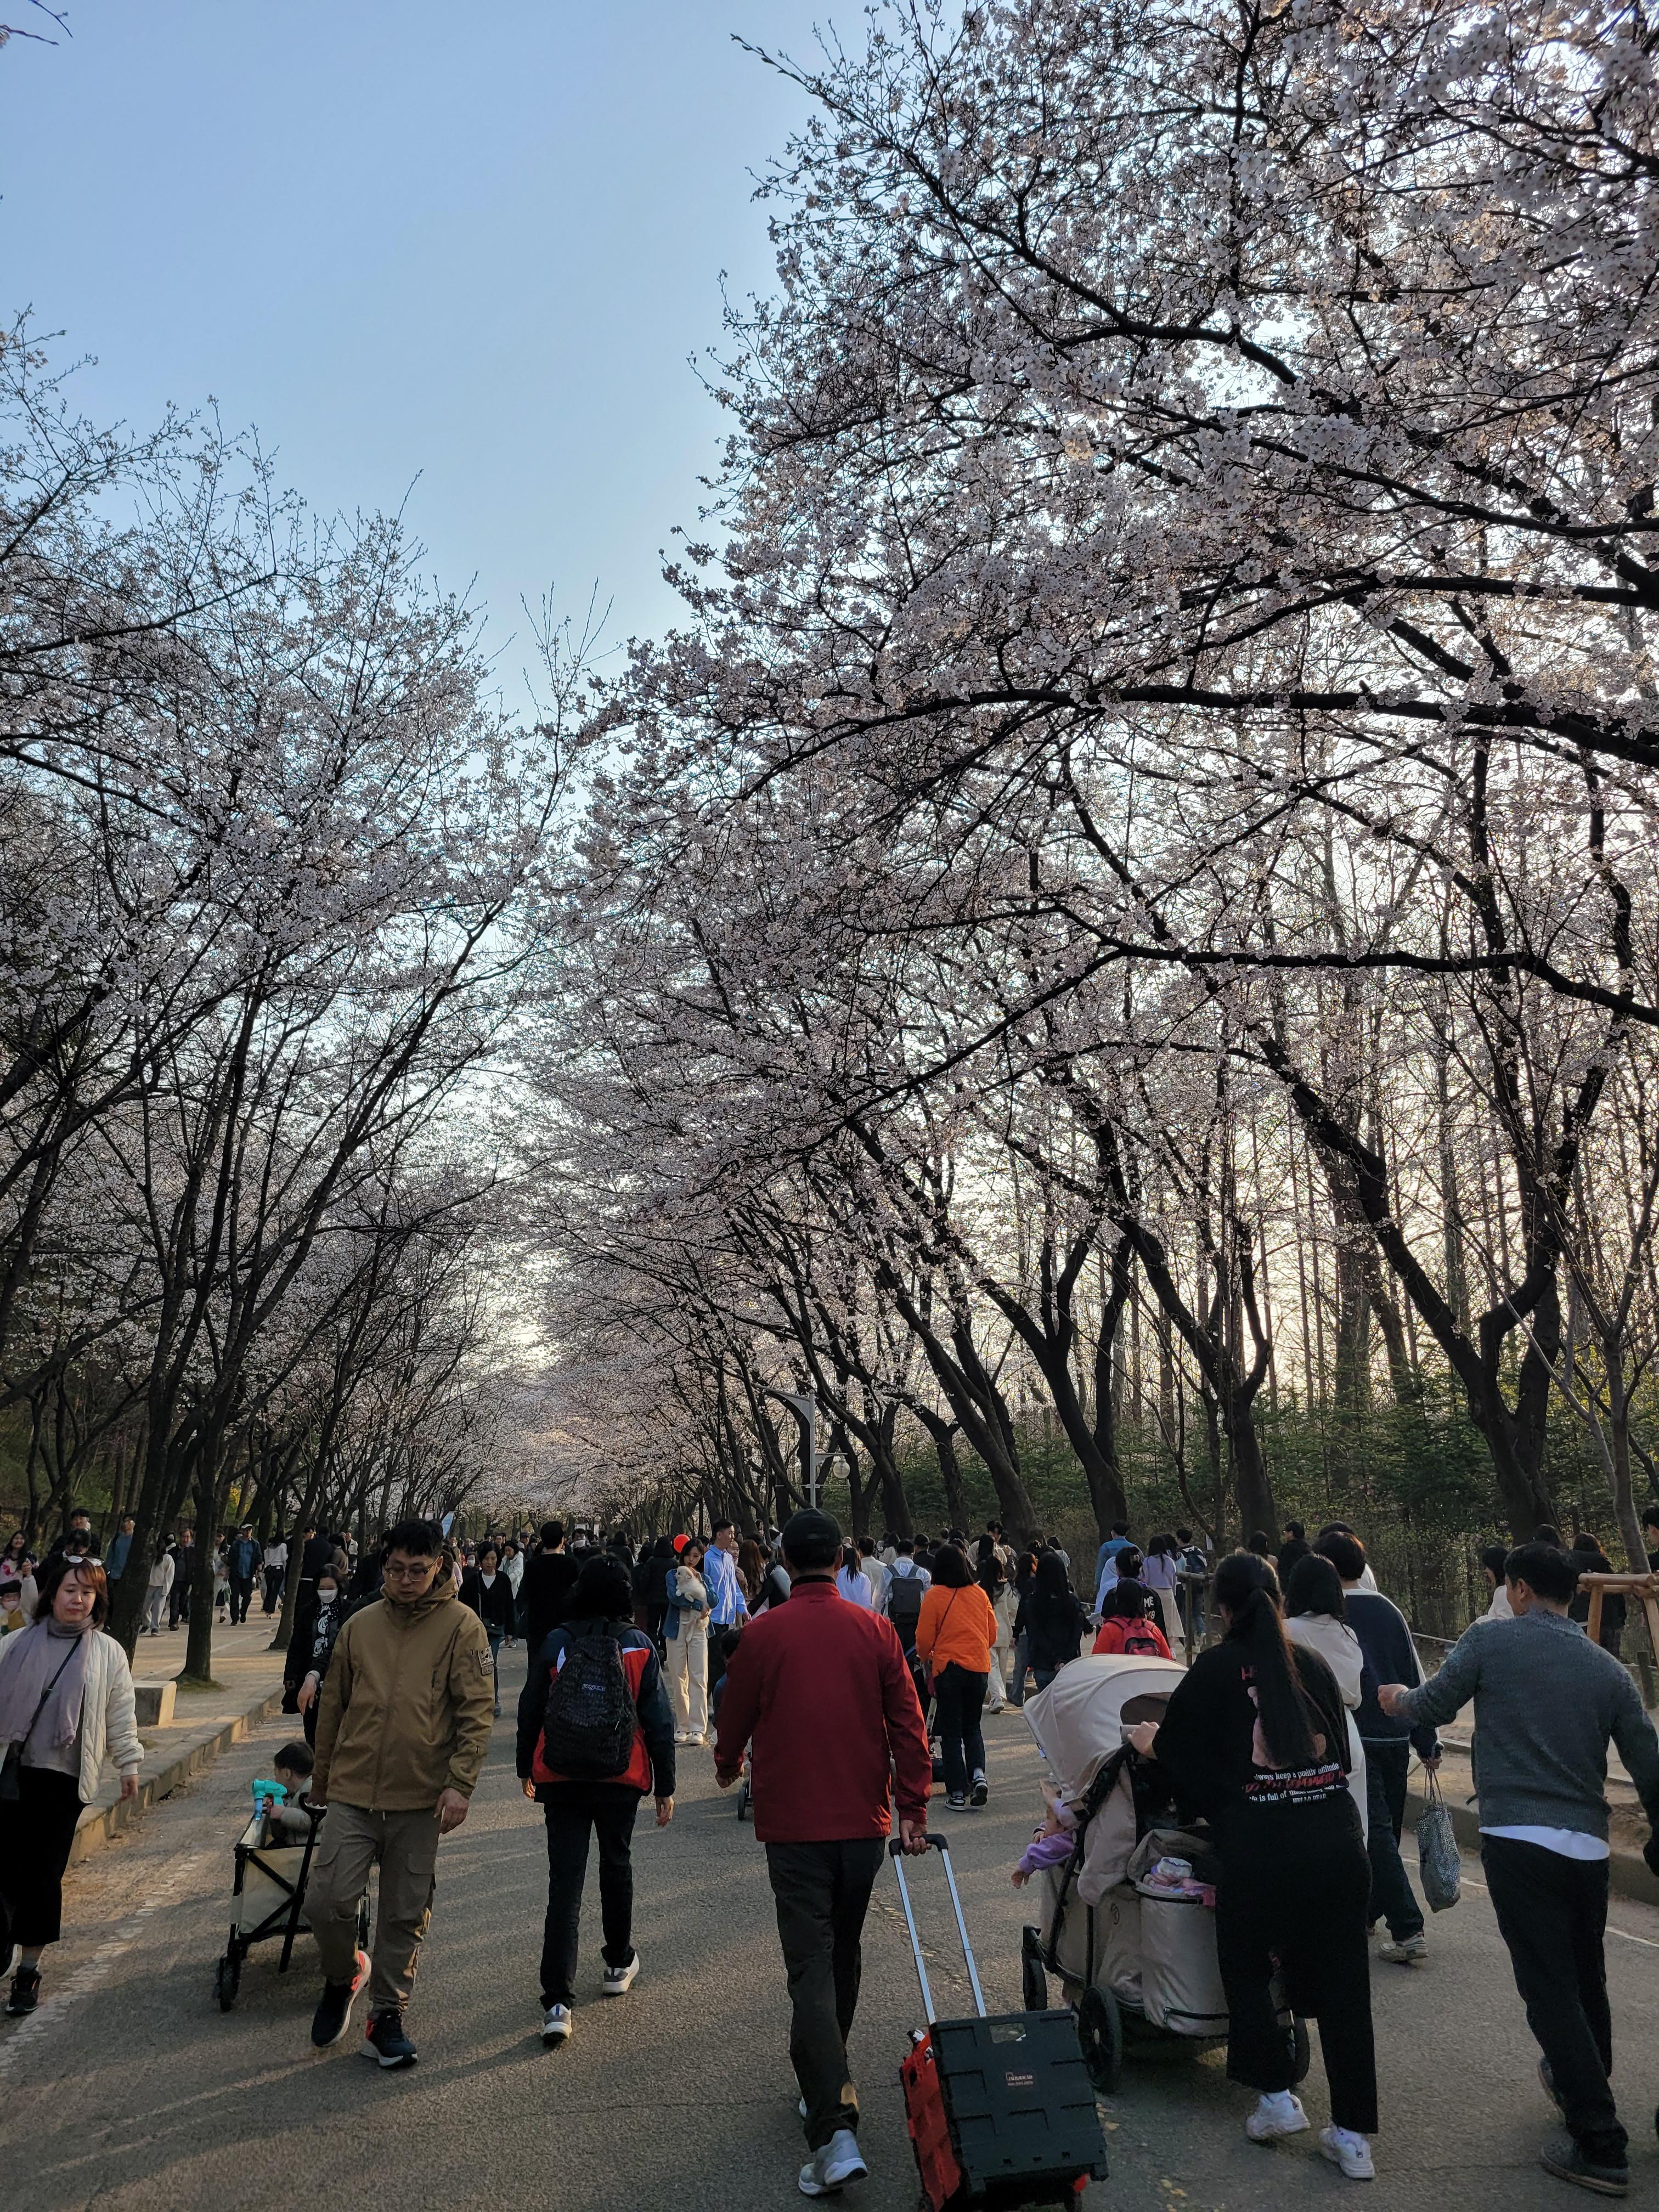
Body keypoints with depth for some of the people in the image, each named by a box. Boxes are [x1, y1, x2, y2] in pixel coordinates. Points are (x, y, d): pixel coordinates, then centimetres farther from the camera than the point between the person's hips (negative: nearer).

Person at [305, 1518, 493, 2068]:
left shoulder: (461, 1626, -5)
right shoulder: (360, 1625, 5)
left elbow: (476, 1711, -7)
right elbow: (333, 1707, 15)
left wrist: (461, 1784, -16)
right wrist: (321, 1782, 18)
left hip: (420, 1801, -2)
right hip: (354, 1794, 2)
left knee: (406, 1917, 7)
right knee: (327, 1902, -5)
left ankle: (387, 2017, 26)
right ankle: (344, 1975, 25)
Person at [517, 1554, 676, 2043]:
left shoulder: (556, 1644, -4)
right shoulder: (640, 1646, -6)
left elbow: (530, 1711, 4)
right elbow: (658, 1721, -4)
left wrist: (526, 1769, 19)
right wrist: (665, 1786, 4)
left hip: (561, 1781, 0)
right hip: (621, 1780, 0)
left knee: (565, 1882, 2)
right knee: (617, 1867, 22)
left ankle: (557, 2003, -4)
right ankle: (619, 1965, 38)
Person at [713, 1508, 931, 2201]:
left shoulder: (762, 1635, -9)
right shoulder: (875, 1630, -3)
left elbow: (735, 1721, 3)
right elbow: (907, 1724, -4)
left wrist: (727, 1767, 24)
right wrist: (913, 1807, 3)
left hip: (794, 1825, -3)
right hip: (864, 1820, 3)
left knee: (811, 1968, -1)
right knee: (843, 1957, 21)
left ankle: (836, 2131, -11)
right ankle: (822, 2082, 37)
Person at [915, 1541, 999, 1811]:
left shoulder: (935, 1596, -8)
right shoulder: (979, 1594, 4)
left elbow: (924, 1638, -4)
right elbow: (992, 1633, 12)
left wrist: (925, 1659, 16)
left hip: (949, 1668, -4)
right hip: (980, 1667, 4)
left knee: (951, 1733, 7)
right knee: (972, 1727, 20)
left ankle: (957, 1793, 6)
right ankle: (978, 1773, -1)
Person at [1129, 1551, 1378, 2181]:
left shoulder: (1216, 1668, -4)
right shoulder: (1312, 1665, 8)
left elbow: (1171, 1747, 5)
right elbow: (1340, 1751, 19)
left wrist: (1150, 1739, 26)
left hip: (1260, 1848, -4)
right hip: (1338, 1840, 4)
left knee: (1245, 1968, 18)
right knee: (1342, 1986, 13)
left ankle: (1277, 2098, 18)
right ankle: (1353, 2135, 18)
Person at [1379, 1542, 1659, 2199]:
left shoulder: (1491, 1639, -4)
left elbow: (1430, 1708, 2)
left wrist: (1398, 1698, 25)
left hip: (1519, 1840, -5)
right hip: (1588, 1846, 5)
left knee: (1551, 1990, 1)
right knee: (1587, 1980, 23)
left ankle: (1601, 2148, 3)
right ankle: (1580, 2081, 43)